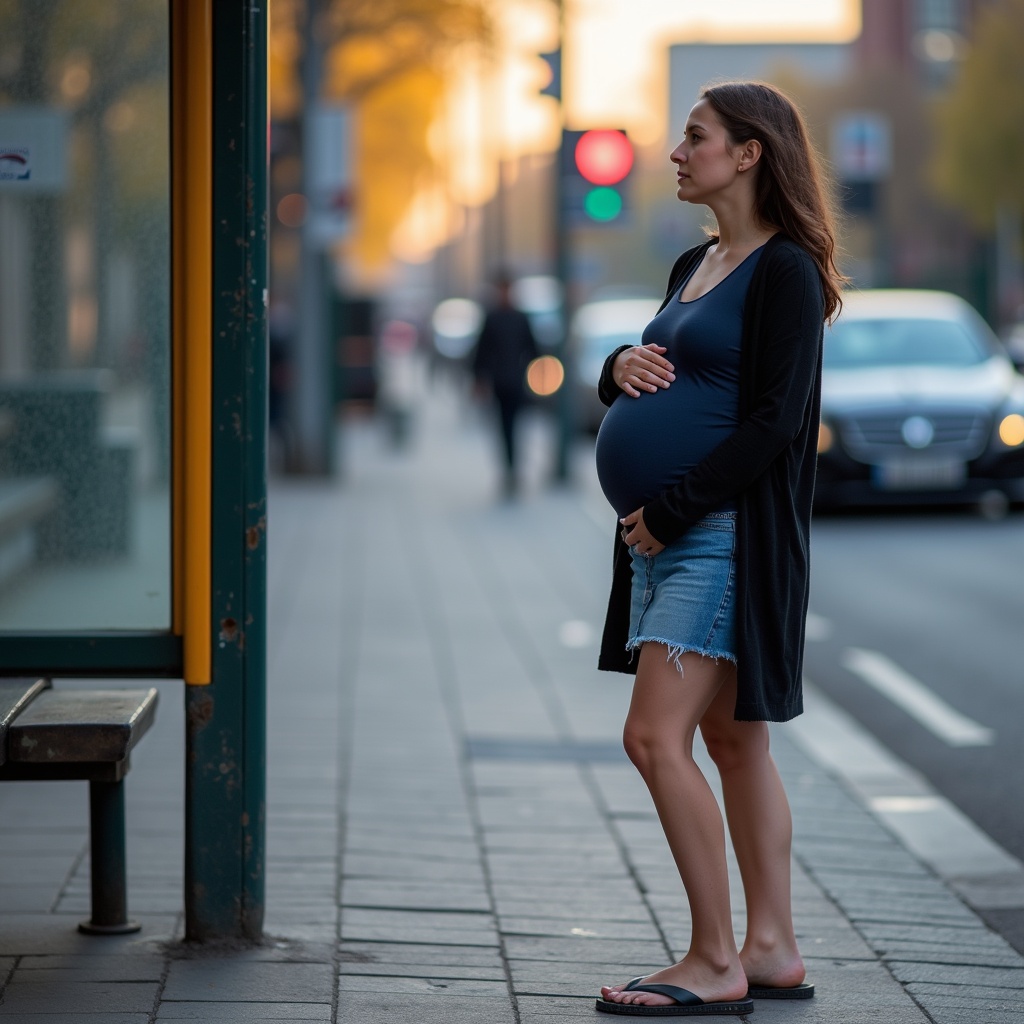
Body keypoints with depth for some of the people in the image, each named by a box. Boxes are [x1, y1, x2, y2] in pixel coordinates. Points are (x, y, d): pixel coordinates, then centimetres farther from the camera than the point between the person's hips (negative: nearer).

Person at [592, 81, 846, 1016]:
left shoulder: (785, 271, -10)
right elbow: (665, 380, 24)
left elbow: (775, 420, -17)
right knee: (732, 740, 10)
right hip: (669, 537, 9)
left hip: (725, 535, -9)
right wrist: (619, 369, 0)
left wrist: (669, 510, -18)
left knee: (656, 737, -14)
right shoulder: (694, 267, 17)